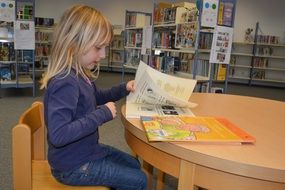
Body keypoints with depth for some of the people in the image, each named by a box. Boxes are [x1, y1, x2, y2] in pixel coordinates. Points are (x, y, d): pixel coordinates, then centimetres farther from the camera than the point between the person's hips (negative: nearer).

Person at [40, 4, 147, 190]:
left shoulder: (80, 75, 0)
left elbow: (97, 97, 19)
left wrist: (123, 89, 3)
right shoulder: (65, 83, -31)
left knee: (134, 165, 24)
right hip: (73, 165, -9)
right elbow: (58, 135, -39)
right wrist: (102, 115, -32)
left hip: (86, 150, 9)